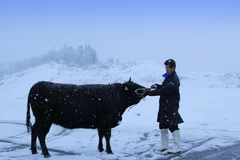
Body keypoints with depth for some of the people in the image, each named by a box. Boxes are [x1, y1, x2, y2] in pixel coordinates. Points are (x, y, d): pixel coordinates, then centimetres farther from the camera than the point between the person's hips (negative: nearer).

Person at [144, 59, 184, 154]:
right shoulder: (168, 77, 11)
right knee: (163, 125, 15)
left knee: (173, 126, -7)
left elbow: (162, 91, -26)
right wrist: (156, 86, 1)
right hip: (164, 105, 10)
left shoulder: (174, 80, -20)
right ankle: (164, 145, 26)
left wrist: (148, 92, -25)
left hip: (171, 107, -10)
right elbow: (164, 87, 23)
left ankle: (177, 147, 0)